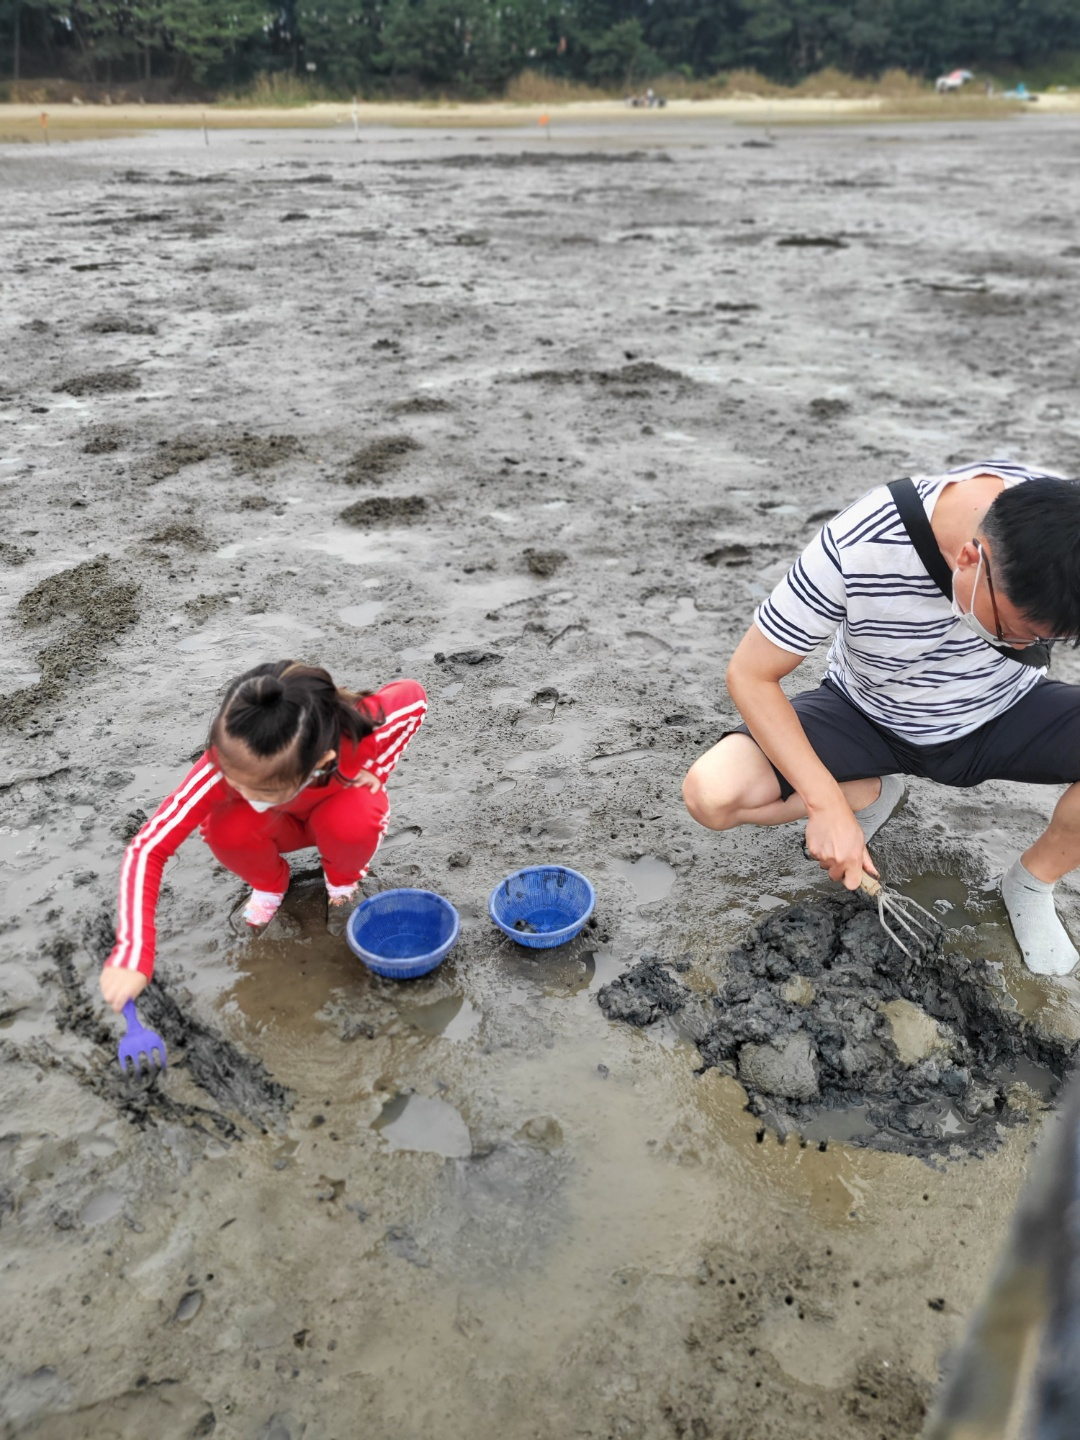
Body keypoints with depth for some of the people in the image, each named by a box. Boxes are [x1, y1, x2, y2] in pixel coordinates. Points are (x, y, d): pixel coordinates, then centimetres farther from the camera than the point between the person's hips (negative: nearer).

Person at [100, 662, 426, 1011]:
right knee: (227, 830, -32)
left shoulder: (355, 734, -41)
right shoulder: (227, 763, -39)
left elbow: (413, 694, -19)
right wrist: (131, 955, -45)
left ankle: (343, 880, 2)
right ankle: (269, 884, 4)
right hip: (280, 825, 1)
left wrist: (374, 769, -23)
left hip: (338, 809, -1)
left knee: (353, 822, -36)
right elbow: (147, 848, -37)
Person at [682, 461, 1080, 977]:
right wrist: (828, 806, -29)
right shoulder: (856, 547, -33)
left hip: (1004, 716, 2)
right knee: (710, 794, -24)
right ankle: (872, 793, 5)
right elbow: (749, 675, -23)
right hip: (866, 718, -1)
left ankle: (1032, 881, 2)